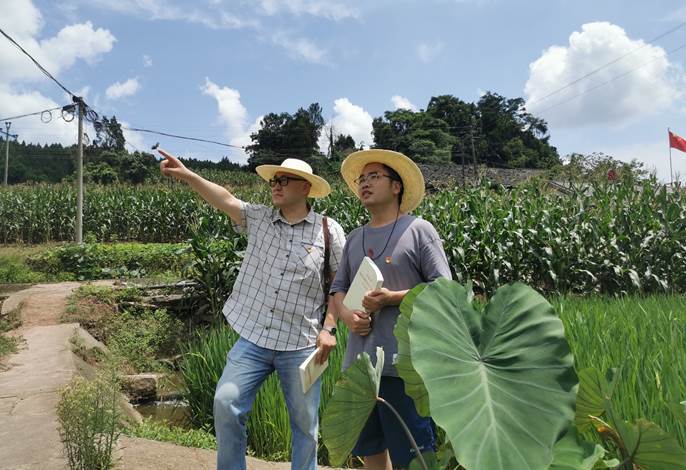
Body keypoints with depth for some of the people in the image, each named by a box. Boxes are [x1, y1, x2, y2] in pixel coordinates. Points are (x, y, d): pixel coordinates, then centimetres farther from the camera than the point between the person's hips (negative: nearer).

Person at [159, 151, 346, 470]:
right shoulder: (258, 218, 6)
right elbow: (226, 200, -7)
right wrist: (187, 175, -21)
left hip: (301, 345, -2)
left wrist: (329, 328, -7)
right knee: (226, 403, -5)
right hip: (253, 338, 2)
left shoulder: (328, 230, -1)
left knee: (305, 422, 8)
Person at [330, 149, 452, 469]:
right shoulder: (354, 238, 15)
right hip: (359, 363, 6)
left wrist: (391, 298, -17)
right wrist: (346, 315, -4)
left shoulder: (418, 229, -1)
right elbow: (337, 289, 18)